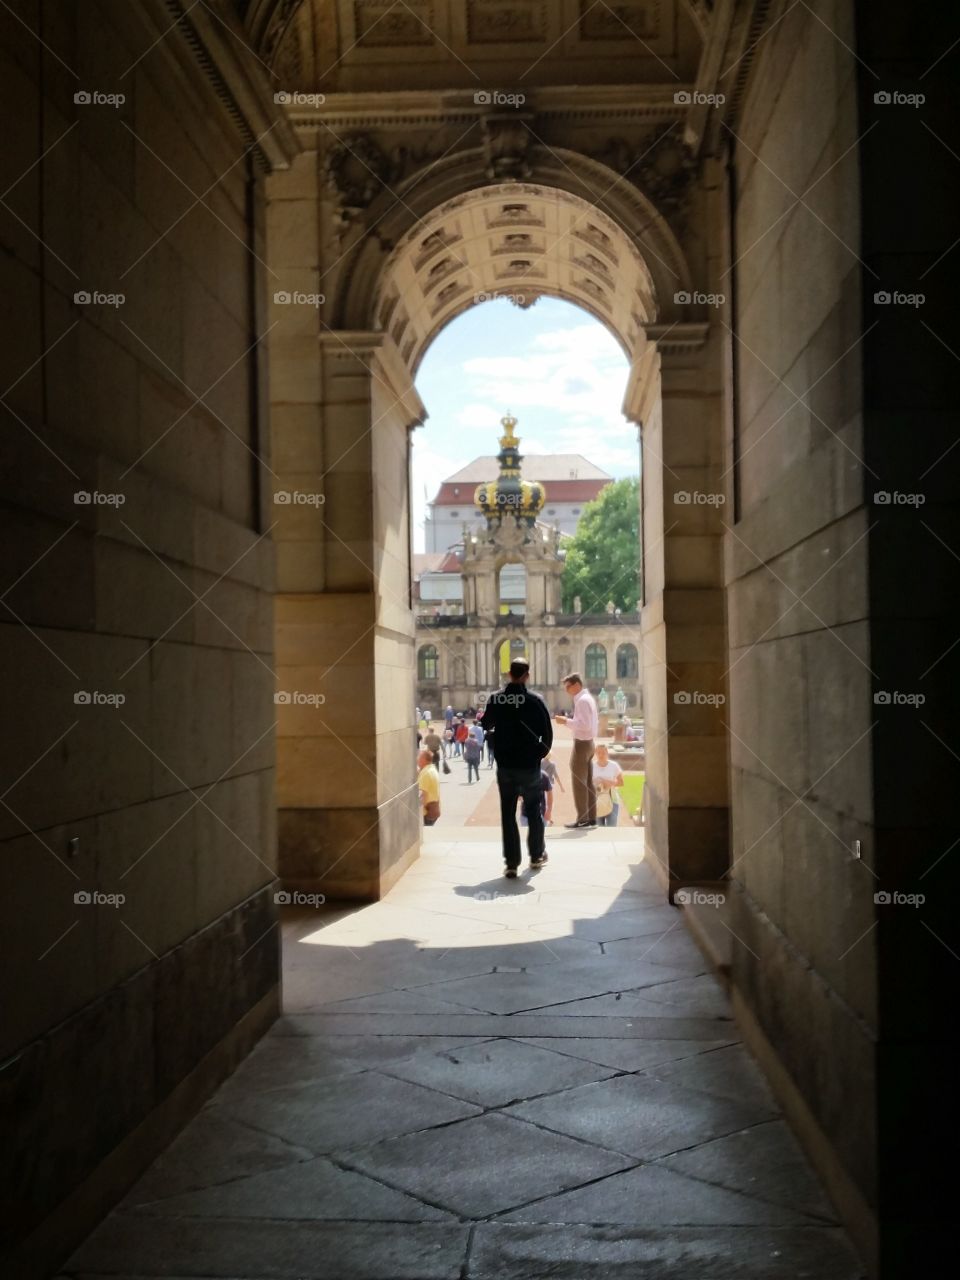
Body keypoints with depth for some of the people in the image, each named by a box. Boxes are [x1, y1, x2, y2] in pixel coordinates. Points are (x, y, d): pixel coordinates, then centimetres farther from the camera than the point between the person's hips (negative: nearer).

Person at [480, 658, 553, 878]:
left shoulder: (495, 699, -5)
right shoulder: (534, 700, -11)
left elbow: (486, 726, 10)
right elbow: (547, 732, -12)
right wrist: (541, 752, 4)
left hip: (505, 765, 1)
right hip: (530, 765, -1)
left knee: (508, 814, 6)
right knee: (534, 811, 17)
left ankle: (511, 863, 3)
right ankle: (536, 856, 27)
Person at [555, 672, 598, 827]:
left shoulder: (582, 700, -17)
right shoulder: (589, 698, 14)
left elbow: (585, 725, -25)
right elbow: (595, 723, 18)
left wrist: (566, 721, -19)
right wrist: (570, 720, 13)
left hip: (581, 744, -10)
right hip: (589, 743, 10)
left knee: (579, 783, -4)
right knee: (588, 782, 13)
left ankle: (582, 819, 0)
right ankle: (591, 818, 18)